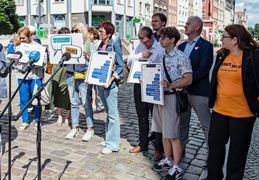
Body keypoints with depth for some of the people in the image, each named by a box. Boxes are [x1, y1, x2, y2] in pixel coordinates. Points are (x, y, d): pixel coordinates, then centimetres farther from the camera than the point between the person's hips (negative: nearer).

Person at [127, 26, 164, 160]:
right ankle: (143, 144, 33)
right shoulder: (140, 47, 7)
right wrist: (140, 55, -10)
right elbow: (129, 62, 4)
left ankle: (159, 149, 18)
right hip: (139, 85, 6)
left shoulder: (161, 49, -12)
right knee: (142, 116, 16)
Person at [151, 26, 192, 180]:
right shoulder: (162, 56, 11)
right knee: (164, 132, 16)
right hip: (159, 96, 8)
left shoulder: (181, 57, -12)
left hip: (171, 97, -7)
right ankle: (168, 160, 32)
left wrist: (170, 85, -24)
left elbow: (188, 80, -15)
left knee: (173, 135, 0)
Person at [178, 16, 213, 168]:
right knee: (182, 121, 17)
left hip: (198, 91, -6)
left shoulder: (206, 46, -6)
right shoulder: (182, 46, 14)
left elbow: (203, 70, -15)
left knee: (207, 125, 2)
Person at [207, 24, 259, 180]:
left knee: (237, 151, 11)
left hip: (242, 113, -5)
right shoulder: (221, 55, 6)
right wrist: (212, 101, 14)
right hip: (219, 110, 6)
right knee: (215, 146, 15)